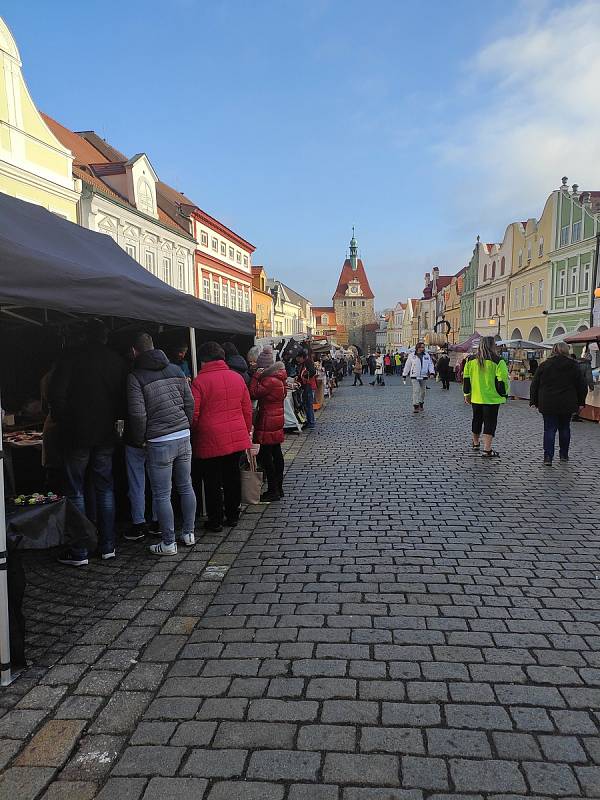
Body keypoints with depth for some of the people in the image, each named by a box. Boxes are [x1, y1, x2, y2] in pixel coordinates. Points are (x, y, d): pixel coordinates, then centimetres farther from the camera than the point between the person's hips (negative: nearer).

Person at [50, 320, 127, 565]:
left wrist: (64, 422, 1)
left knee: (75, 492, 6)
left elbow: (56, 396, -12)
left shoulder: (70, 361, -7)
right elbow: (125, 399, 2)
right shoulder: (117, 362, 1)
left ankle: (78, 552, 9)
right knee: (105, 489, 12)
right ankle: (108, 547, 17)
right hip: (105, 435, 3)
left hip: (76, 435, -3)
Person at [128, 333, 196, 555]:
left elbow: (138, 414, -14)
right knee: (186, 487, 16)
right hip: (183, 436, 6)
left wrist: (138, 440, 1)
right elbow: (190, 403, 9)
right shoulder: (176, 370, 8)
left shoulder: (135, 377, -8)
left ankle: (168, 543, 12)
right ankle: (189, 533, 27)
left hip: (158, 442, -6)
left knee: (162, 495, 4)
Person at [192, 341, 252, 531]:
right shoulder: (237, 377, 4)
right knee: (232, 477, 16)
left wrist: (193, 434, 7)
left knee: (212, 482, 7)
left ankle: (215, 521, 16)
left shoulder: (200, 381, -12)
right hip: (237, 439, 5)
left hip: (210, 441, -5)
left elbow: (193, 415, -11)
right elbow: (247, 410, 9)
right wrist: (246, 432, 21)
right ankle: (233, 516, 27)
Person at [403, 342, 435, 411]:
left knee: (422, 391, 12)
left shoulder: (427, 355, 7)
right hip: (414, 377, -3)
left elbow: (430, 364, 7)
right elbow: (407, 365, 6)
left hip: (423, 376, 3)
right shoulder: (412, 356, 0)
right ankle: (415, 406, -12)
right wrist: (404, 374, 9)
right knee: (416, 391, -13)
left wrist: (432, 372, -9)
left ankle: (421, 404, 30)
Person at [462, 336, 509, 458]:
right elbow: (502, 380, -12)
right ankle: (487, 450, -4)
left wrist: (467, 394, 16)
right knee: (490, 422, 0)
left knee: (477, 420, 21)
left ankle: (475, 443, 37)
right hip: (492, 398, -5)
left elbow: (466, 378, 8)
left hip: (476, 398, 5)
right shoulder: (497, 361, -11)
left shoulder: (471, 360, 3)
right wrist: (504, 394, 0)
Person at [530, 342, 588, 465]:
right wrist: (581, 402, 13)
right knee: (564, 428, 15)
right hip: (567, 404, 1)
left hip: (548, 404, -1)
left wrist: (534, 401, 9)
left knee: (549, 429, 1)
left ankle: (548, 457, -6)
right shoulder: (573, 366, 0)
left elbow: (535, 385, 2)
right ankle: (564, 455, 23)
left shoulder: (544, 365, -1)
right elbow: (582, 386, 4)